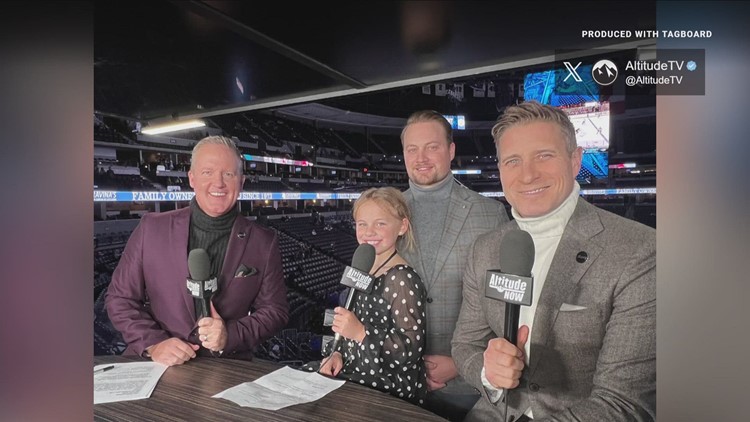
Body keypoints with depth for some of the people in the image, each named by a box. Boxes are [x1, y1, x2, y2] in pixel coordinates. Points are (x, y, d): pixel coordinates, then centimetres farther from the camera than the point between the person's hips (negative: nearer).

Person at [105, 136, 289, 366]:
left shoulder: (264, 242, -1)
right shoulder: (152, 228, 0)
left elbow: (275, 310, 3)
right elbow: (120, 297, 6)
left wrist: (231, 335, -12)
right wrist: (153, 343, -8)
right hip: (158, 363, 1)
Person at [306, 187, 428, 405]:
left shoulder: (403, 279, -19)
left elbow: (412, 349, -21)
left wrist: (361, 333, -30)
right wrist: (339, 354, 2)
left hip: (392, 386, -7)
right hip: (357, 369, 7)